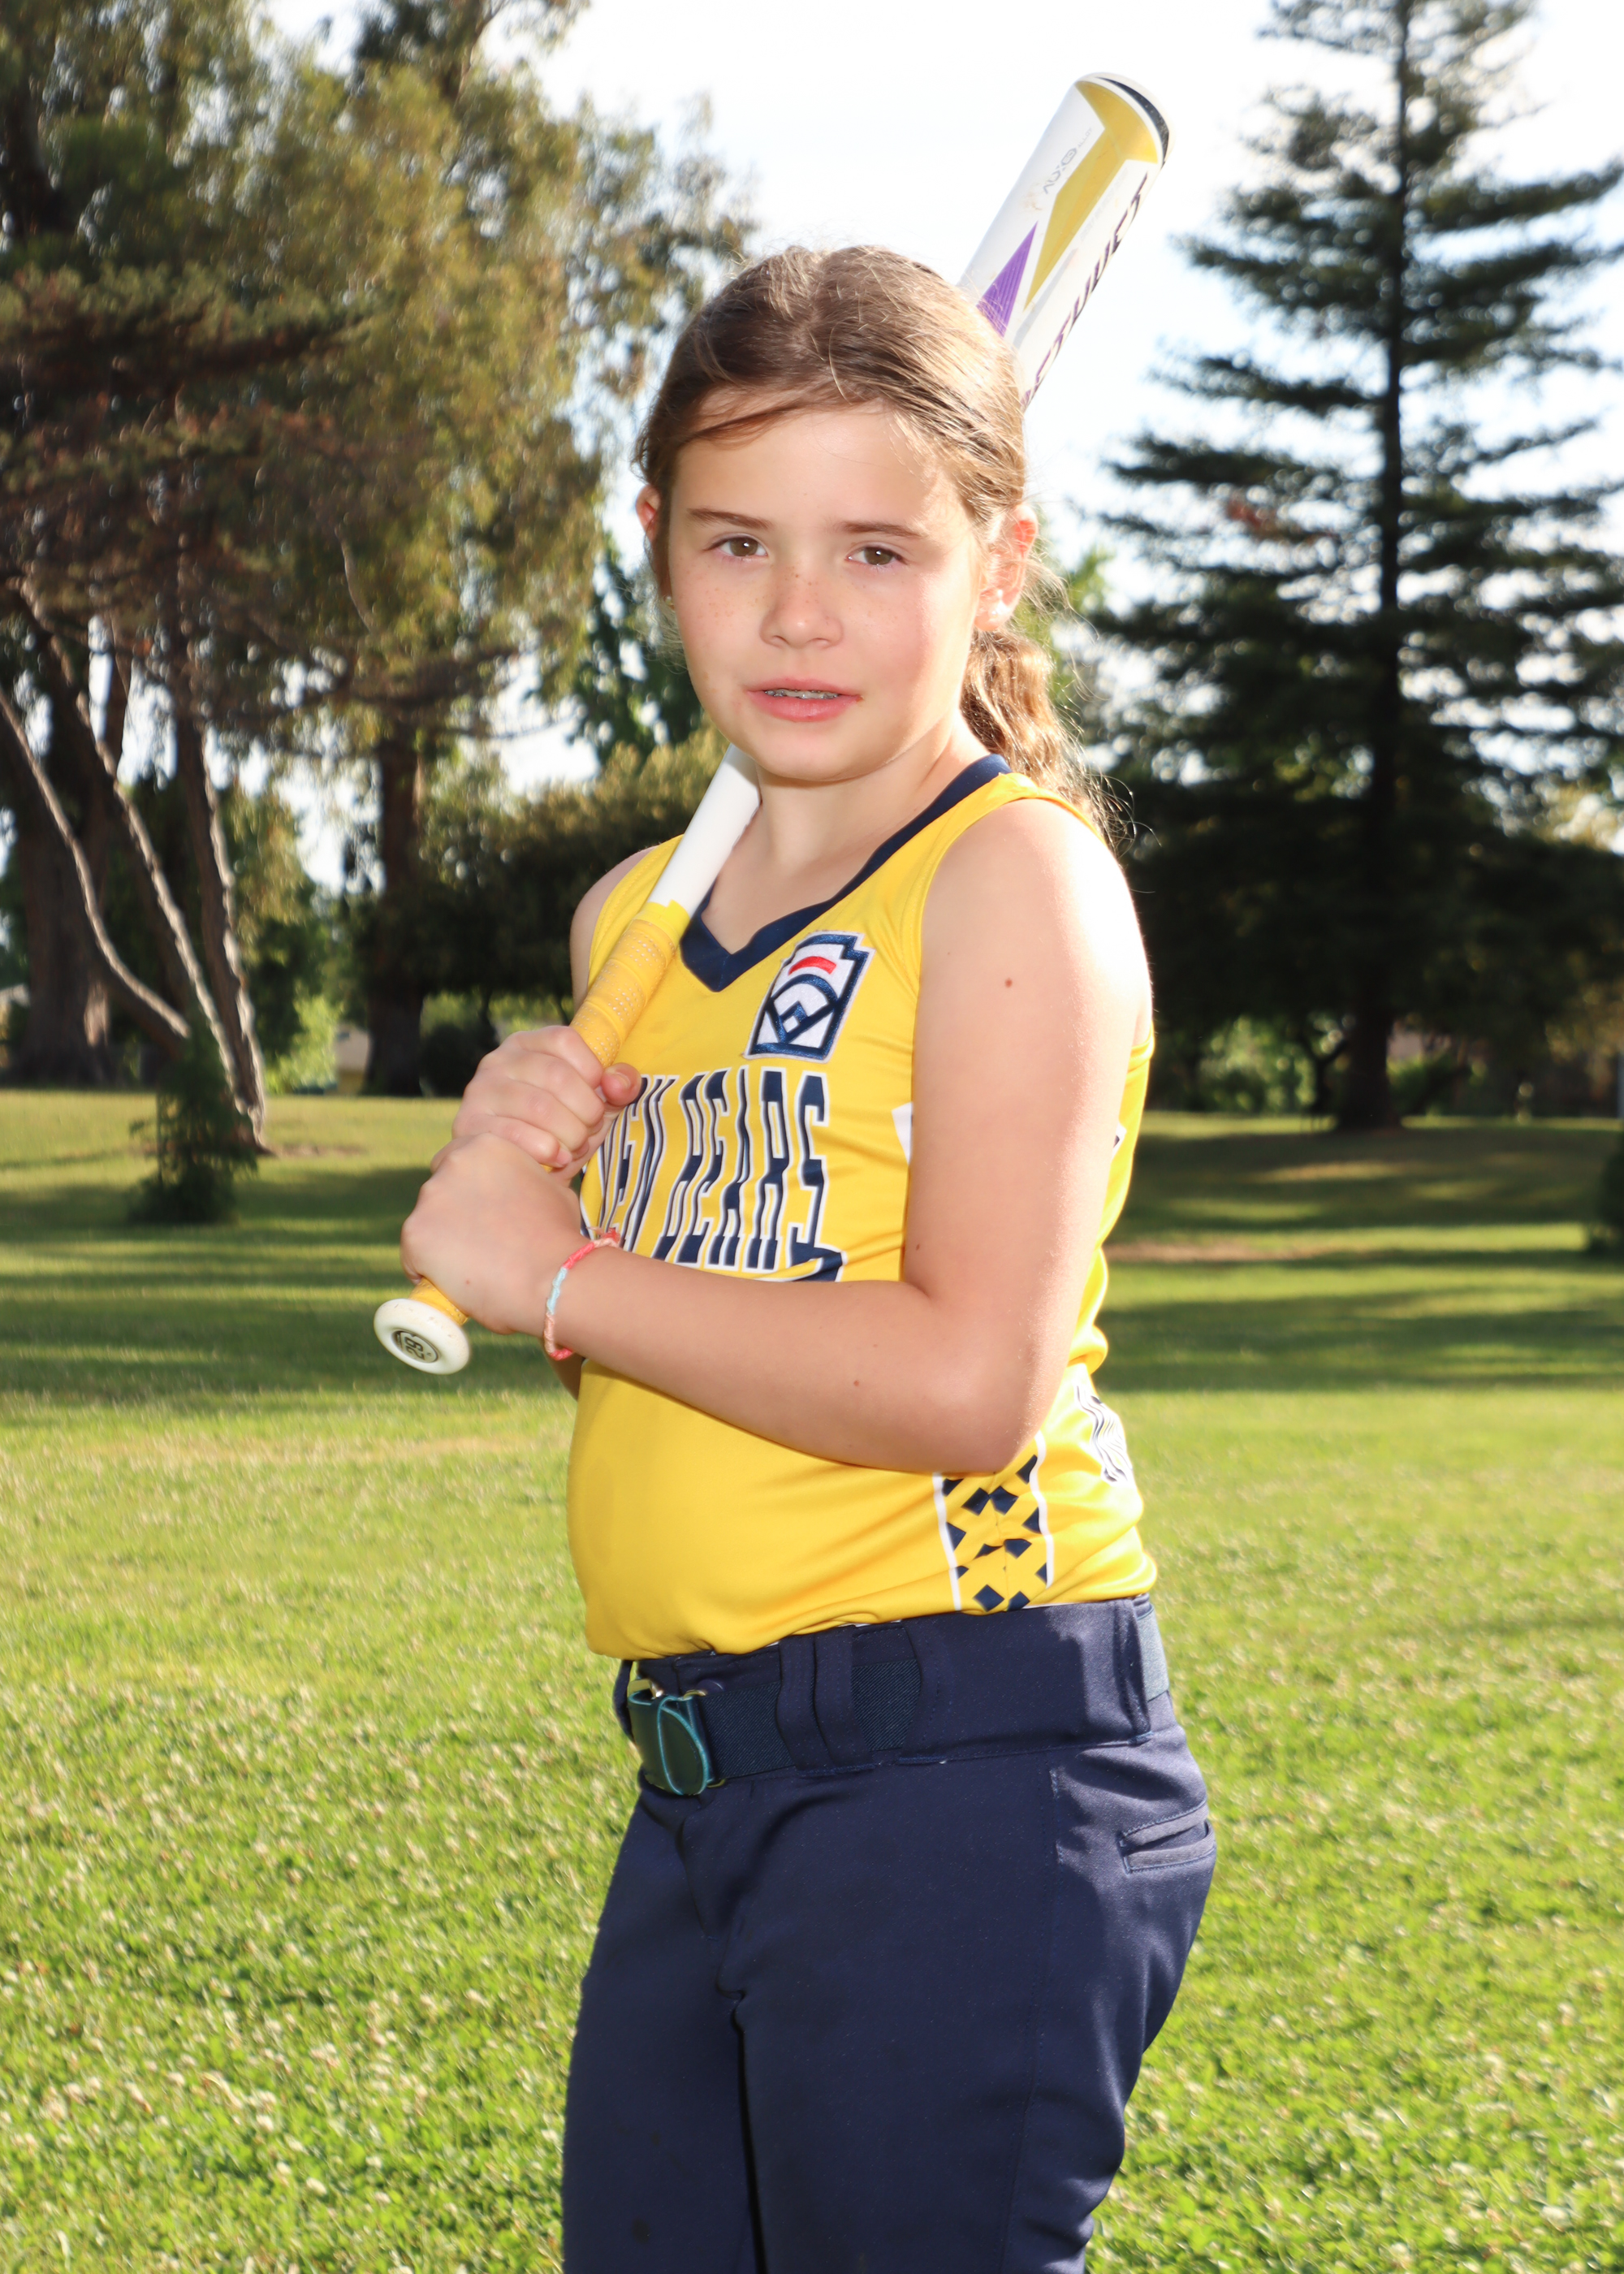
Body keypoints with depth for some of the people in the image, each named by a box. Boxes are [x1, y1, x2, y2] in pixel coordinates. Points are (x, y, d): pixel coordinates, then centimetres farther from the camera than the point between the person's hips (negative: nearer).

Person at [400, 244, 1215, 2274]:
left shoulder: (1013, 876, -10)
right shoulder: (637, 917, 13)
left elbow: (970, 1380, -22)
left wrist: (555, 1271, -13)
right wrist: (515, 1152, 1)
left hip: (963, 1776, -8)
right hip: (699, 1781, 8)